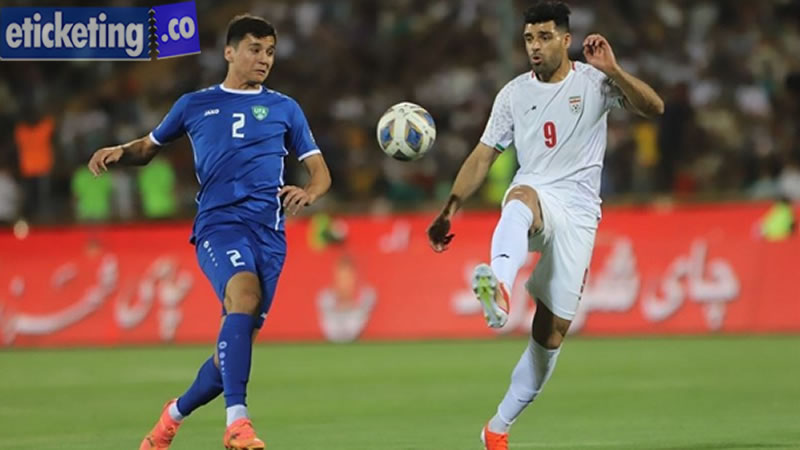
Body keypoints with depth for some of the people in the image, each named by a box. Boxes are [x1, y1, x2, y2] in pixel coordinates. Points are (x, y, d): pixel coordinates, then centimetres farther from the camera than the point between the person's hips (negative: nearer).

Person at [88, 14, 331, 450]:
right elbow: (148, 147, 27)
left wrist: (308, 193, -6)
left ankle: (175, 414, 29)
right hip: (218, 222, -3)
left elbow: (321, 172, 17)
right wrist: (119, 152, 5)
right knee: (244, 292, -34)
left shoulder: (284, 108, 17)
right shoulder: (195, 105, 16)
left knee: (237, 346, 1)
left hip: (268, 230, 3)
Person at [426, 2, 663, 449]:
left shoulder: (593, 81, 2)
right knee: (522, 197, -41)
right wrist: (450, 209, 4)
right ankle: (499, 290, -71)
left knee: (552, 331, -2)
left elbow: (653, 107, -12)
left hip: (578, 214, 0)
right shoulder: (515, 93, 9)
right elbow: (483, 156, 12)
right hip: (535, 197, 0)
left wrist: (614, 71, -27)